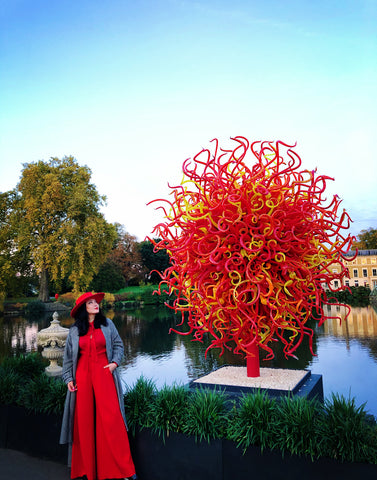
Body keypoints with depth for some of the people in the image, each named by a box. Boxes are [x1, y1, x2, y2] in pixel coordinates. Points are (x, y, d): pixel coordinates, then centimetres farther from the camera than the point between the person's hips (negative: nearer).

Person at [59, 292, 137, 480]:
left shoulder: (107, 324, 5)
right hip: (83, 376, 1)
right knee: (84, 420, 4)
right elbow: (68, 356, 12)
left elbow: (118, 345, 10)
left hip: (103, 374, -1)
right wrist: (68, 378, 6)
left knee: (111, 418, -4)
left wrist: (115, 362, -4)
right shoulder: (74, 330, 6)